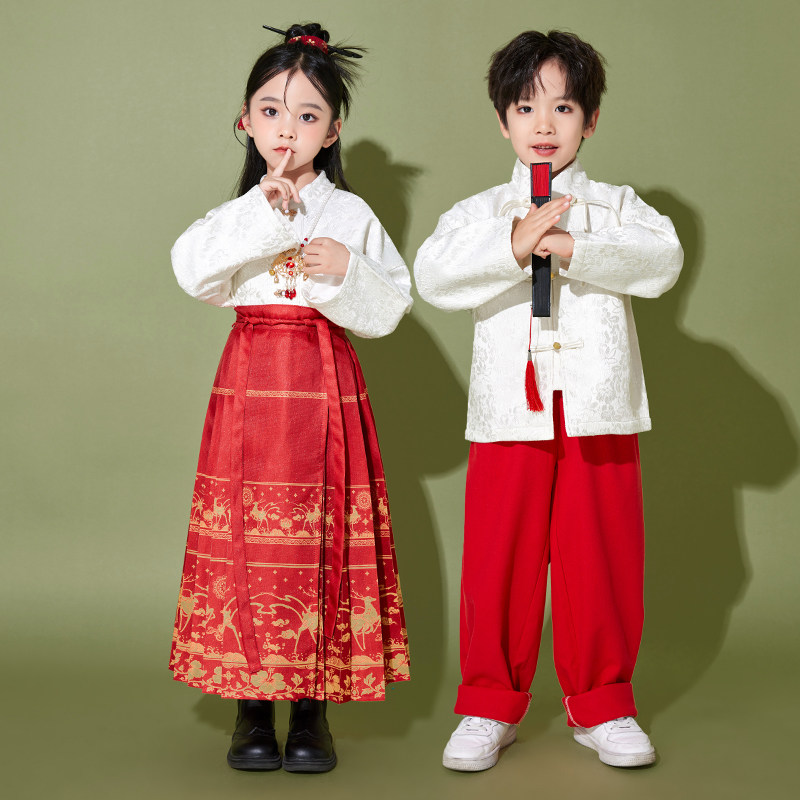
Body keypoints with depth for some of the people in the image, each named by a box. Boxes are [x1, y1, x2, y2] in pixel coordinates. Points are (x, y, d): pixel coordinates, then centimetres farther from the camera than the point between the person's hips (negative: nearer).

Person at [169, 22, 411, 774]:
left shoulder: (351, 215, 8)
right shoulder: (236, 215, 11)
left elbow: (388, 308, 4)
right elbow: (192, 270, -8)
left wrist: (346, 273, -14)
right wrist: (263, 212, -13)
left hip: (325, 386, -1)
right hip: (251, 386, 1)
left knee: (324, 537, -3)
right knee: (247, 538, -2)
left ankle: (314, 705, 7)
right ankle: (253, 705, 8)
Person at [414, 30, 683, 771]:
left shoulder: (614, 205, 11)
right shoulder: (481, 211, 10)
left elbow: (661, 258, -10)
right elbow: (433, 273, -9)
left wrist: (570, 246, -19)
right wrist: (514, 244, -20)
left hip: (599, 412, 0)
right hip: (510, 415, 0)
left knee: (602, 561, 5)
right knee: (498, 563, 2)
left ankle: (601, 706, 21)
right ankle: (491, 707, 18)